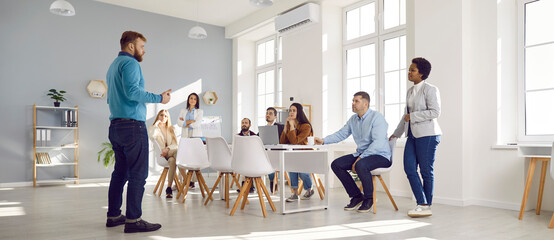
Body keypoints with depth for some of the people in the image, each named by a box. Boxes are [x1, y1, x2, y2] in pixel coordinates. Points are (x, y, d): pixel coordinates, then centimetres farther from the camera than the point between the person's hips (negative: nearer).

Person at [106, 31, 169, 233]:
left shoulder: (113, 66, 24)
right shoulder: (130, 63, -7)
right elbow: (132, 91, -22)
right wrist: (159, 98, -16)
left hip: (115, 126, 10)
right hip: (132, 125, -10)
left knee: (121, 172, 13)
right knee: (138, 174, -8)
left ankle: (114, 216, 18)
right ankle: (133, 220, -8)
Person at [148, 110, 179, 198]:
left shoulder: (171, 129, 18)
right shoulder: (155, 128, 10)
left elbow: (176, 144, 8)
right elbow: (151, 135, -18)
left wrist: (168, 149, -13)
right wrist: (157, 123, -6)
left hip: (171, 153, 3)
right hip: (162, 155, -3)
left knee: (172, 161, -36)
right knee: (178, 151, -35)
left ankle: (169, 188, -37)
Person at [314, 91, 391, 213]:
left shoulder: (377, 117, -14)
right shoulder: (353, 119, 10)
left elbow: (378, 142, -23)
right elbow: (341, 134, 10)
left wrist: (360, 158, -27)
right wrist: (323, 141, -6)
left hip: (380, 155, -8)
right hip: (361, 154, 8)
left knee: (360, 165, -37)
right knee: (336, 164, -8)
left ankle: (369, 198, -11)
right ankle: (356, 196, 3)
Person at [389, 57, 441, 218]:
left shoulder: (430, 90, -6)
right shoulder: (410, 92, 18)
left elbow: (435, 112, -15)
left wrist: (413, 116, -15)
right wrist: (396, 133, 27)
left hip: (427, 135, -8)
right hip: (413, 135, 8)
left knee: (426, 171, -1)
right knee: (409, 168, 0)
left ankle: (427, 207, 11)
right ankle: (422, 203, 7)